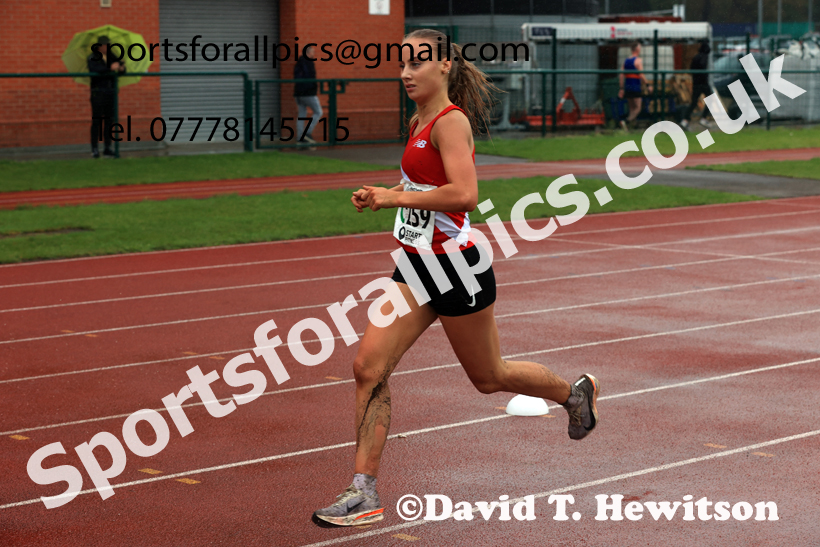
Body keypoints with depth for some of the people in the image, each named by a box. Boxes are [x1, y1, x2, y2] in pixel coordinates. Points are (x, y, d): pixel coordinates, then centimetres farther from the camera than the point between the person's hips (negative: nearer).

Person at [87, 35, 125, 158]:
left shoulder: (112, 57, 13)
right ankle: (95, 149, -2)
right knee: (96, 121, -5)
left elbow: (122, 68, 10)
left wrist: (121, 68, -15)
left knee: (109, 120, 5)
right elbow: (94, 70, -20)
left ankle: (108, 148, 11)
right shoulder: (92, 58, -1)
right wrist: (110, 68, -27)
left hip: (111, 92, 4)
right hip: (98, 92, -4)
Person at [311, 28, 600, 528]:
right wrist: (382, 198, 9)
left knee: (489, 377, 11)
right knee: (369, 367, -5)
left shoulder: (451, 121, -16)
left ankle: (575, 392, 40)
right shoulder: (420, 123, 11)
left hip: (456, 266, -8)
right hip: (416, 265, 8)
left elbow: (465, 193, -30)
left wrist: (396, 197, -24)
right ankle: (365, 493, -2)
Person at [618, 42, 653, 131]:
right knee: (637, 109, -4)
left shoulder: (626, 60, 14)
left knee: (632, 109, 14)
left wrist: (622, 88, 13)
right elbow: (641, 75, -17)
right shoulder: (638, 60, -7)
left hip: (627, 87, 7)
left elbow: (621, 75, 11)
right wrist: (648, 85, -11)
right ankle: (626, 122, -23)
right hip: (635, 88, -7)